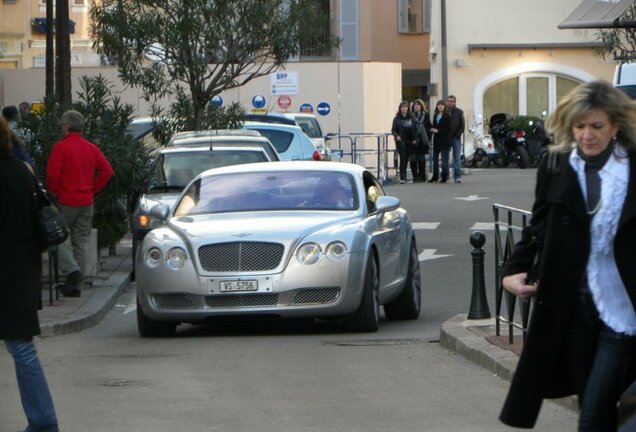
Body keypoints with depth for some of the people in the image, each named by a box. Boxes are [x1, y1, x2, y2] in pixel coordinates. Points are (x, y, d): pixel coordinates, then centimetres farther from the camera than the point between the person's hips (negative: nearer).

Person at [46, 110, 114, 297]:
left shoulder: (61, 147, -10)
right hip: (86, 203, 6)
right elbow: (107, 171, 4)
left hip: (65, 201, -6)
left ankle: (72, 270, -19)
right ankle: (75, 285, 9)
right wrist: (93, 189, 10)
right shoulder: (91, 148, 8)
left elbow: (52, 173, -17)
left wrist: (53, 191, -1)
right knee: (81, 242, 8)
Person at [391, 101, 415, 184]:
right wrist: (397, 136, -21)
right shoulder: (397, 119, -1)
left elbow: (414, 129, 11)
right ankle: (402, 178, -12)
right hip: (401, 142, -4)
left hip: (409, 142, 4)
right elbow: (393, 130, -3)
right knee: (403, 158, -12)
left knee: (406, 159, 8)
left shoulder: (411, 118, 8)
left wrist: (414, 139, 0)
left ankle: (404, 177, 20)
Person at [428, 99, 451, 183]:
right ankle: (435, 176, 18)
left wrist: (438, 131, -15)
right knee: (435, 159, 9)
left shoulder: (446, 116, -7)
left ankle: (444, 177, 2)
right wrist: (432, 129, -1)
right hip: (436, 140, 6)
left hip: (444, 141, -6)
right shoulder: (435, 115, 12)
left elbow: (448, 129, -11)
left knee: (444, 159, -3)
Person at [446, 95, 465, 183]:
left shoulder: (459, 112, 5)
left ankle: (457, 176, -6)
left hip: (456, 137, -1)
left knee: (457, 157, -5)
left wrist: (458, 134, -7)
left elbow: (463, 124, 4)